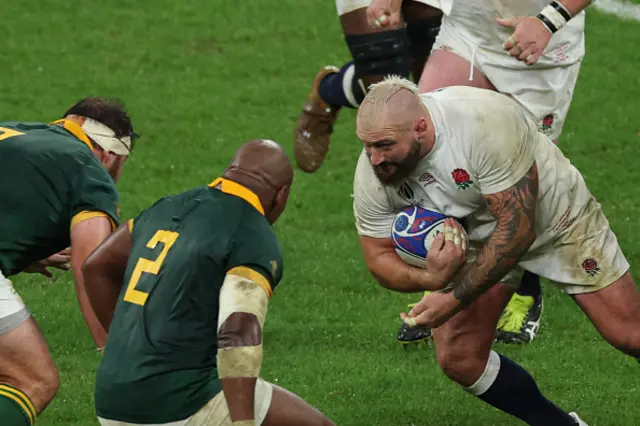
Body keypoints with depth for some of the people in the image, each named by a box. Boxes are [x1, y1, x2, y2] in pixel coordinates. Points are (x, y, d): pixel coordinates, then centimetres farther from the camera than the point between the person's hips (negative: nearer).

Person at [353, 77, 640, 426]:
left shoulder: (486, 122, -39)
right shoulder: (372, 177, -23)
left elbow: (517, 226, -35)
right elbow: (379, 258, -11)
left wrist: (455, 299, -38)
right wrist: (428, 278, -35)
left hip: (555, 215, -4)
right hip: (475, 237, 4)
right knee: (458, 359, -10)